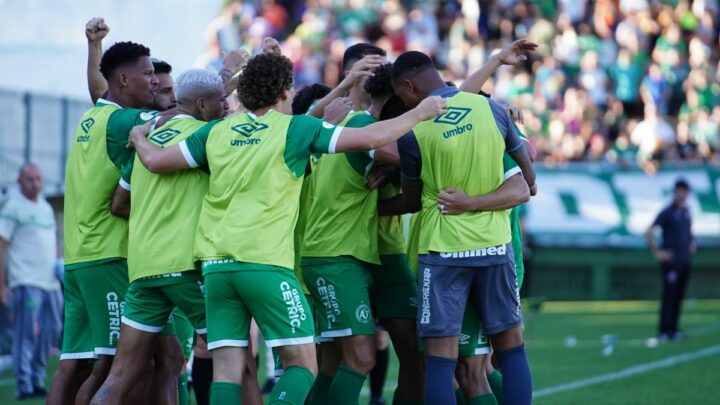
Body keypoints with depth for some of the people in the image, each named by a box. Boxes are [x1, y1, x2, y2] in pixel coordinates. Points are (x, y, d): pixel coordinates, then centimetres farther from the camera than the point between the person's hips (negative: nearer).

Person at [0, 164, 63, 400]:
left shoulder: (46, 208, 18)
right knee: (26, 335, -9)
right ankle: (25, 386, -8)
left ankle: (38, 381, 16)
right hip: (26, 283, -7)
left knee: (49, 335, 7)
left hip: (50, 283, 7)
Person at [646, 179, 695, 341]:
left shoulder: (686, 212, 11)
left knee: (679, 297, 9)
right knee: (669, 296, -7)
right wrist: (657, 253, -14)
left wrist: (691, 242, 17)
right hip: (671, 261, -7)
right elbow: (649, 232, -15)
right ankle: (664, 331, -4)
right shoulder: (667, 212, -10)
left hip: (685, 260, 7)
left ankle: (673, 330, 15)